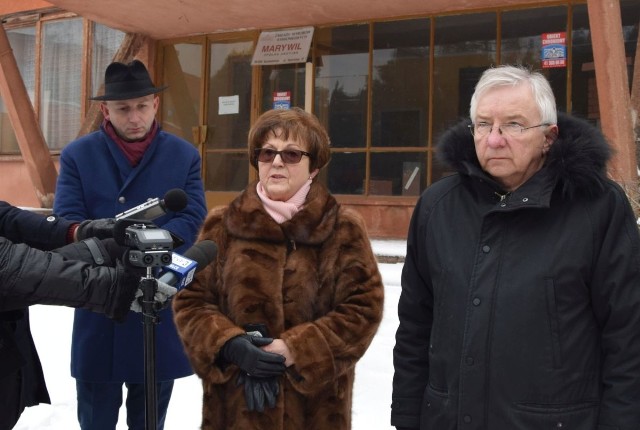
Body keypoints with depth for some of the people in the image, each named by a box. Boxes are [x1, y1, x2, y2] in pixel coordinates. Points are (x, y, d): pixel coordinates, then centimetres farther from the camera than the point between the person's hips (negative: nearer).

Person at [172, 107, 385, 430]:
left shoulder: (343, 229, -3)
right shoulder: (221, 226, 2)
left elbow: (363, 308, -7)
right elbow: (190, 300, 3)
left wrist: (296, 350, -16)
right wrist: (230, 345, -15)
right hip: (234, 403, 2)